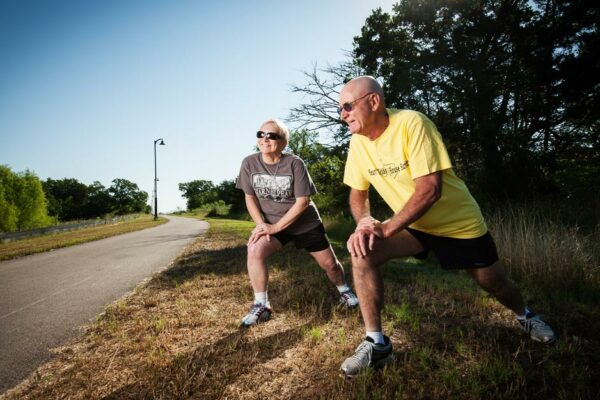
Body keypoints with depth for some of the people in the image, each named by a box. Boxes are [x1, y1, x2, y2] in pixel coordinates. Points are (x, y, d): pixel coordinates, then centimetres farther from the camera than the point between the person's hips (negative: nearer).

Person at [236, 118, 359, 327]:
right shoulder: (249, 163, -12)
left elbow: (302, 202, -20)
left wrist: (276, 227, -23)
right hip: (271, 223, 2)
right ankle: (261, 306, -9)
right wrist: (261, 224, -18)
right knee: (254, 251, -26)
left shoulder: (295, 164, -21)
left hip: (305, 223, -1)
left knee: (329, 263, 8)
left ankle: (345, 291, 40)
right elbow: (250, 197, -3)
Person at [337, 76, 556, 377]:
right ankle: (376, 344, -8)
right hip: (412, 225, 4)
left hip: (459, 223, -3)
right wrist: (364, 222, -23)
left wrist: (385, 229, -33)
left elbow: (430, 189, -32)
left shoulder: (411, 123, -27)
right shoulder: (358, 142, -8)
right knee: (362, 253, -21)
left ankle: (525, 316, 52)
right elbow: (358, 194, -1)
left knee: (495, 285, 14)